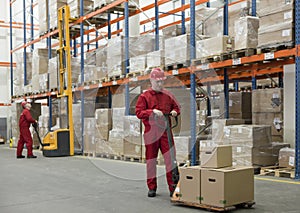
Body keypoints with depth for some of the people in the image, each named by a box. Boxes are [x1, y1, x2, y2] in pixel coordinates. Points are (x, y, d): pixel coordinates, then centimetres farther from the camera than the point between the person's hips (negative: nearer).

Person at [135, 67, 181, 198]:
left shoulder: (168, 95, 10)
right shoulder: (144, 96, 0)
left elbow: (177, 107, 19)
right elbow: (138, 112, -8)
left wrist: (175, 112, -4)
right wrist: (153, 111, -21)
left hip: (166, 131, 2)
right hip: (151, 132, -2)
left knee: (171, 158, -4)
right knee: (151, 160, 5)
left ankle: (173, 188, 0)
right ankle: (152, 188, 16)